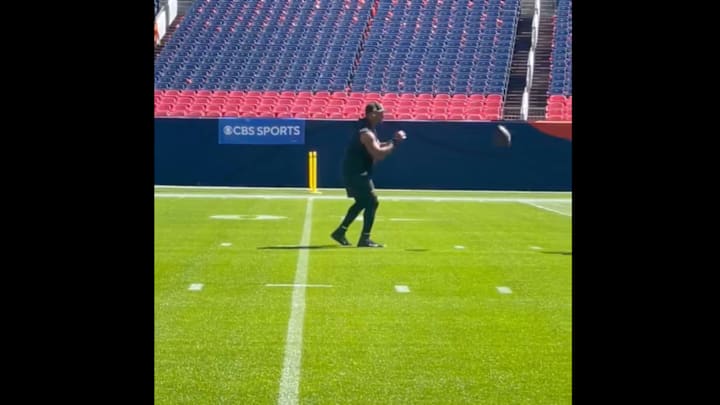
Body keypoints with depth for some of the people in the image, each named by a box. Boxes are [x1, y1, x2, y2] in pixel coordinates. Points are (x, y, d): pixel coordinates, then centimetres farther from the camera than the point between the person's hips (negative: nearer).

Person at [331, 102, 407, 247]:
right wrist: (394, 143, -20)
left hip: (354, 172, 10)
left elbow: (376, 147, 20)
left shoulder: (369, 130, 11)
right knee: (372, 202, -8)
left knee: (362, 202, 21)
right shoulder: (366, 133, -21)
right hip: (356, 172, -10)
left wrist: (392, 141, 6)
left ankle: (340, 232, 25)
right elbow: (378, 154, -27)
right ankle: (364, 239, -6)